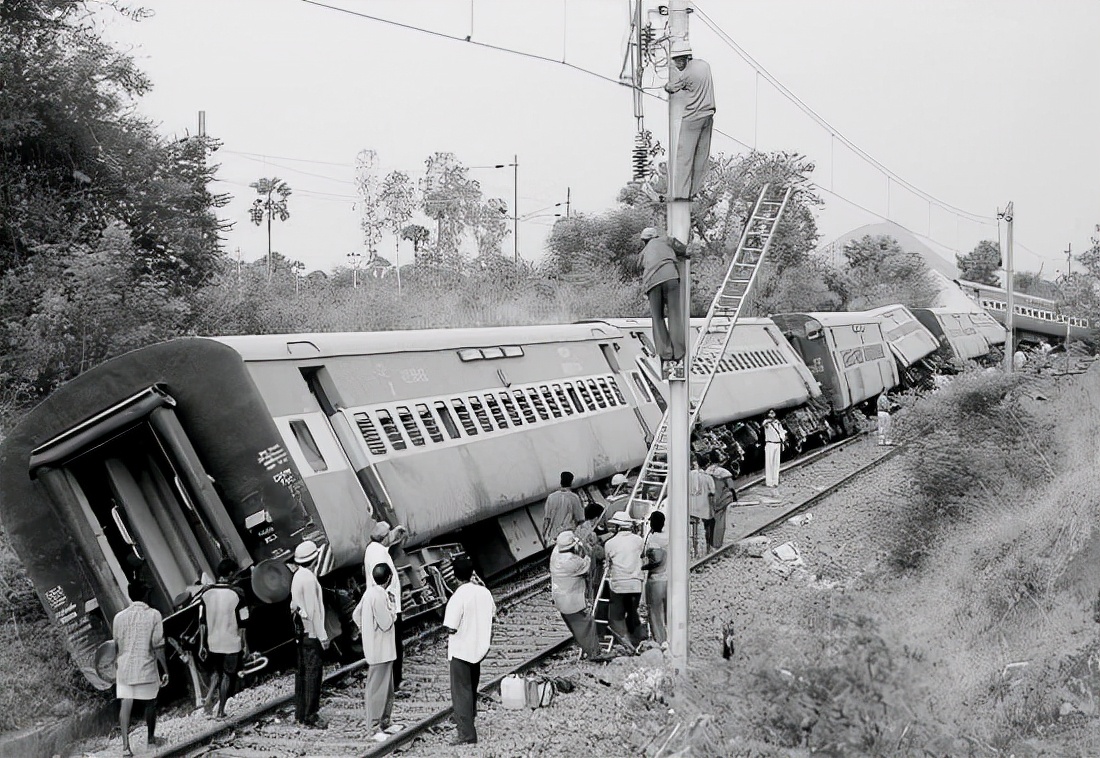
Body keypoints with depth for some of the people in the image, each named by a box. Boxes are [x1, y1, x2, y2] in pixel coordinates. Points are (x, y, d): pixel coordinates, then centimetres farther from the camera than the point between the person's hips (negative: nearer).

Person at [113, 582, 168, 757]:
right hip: (146, 668, -2)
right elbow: (158, 646, -13)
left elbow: (116, 645, 9)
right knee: (150, 703, 17)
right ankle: (151, 738, 33)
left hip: (125, 668, 2)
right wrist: (165, 670, -7)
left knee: (125, 704, 1)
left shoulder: (119, 617, 1)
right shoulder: (154, 615, -10)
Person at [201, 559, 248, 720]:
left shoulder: (206, 593, -2)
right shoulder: (236, 593, -13)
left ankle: (209, 698, 1)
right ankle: (220, 710, 14)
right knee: (227, 675, 11)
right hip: (232, 642, -3)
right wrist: (245, 644, 0)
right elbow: (242, 623, -10)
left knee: (217, 672, 23)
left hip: (213, 642, 3)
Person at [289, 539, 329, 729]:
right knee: (313, 672, -6)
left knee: (303, 670, 15)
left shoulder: (298, 575, 10)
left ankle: (301, 713, 22)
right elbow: (313, 610, -20)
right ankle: (311, 716, -5)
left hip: (300, 629, 10)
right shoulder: (308, 578, -19)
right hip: (311, 631, -10)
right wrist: (322, 636, -16)